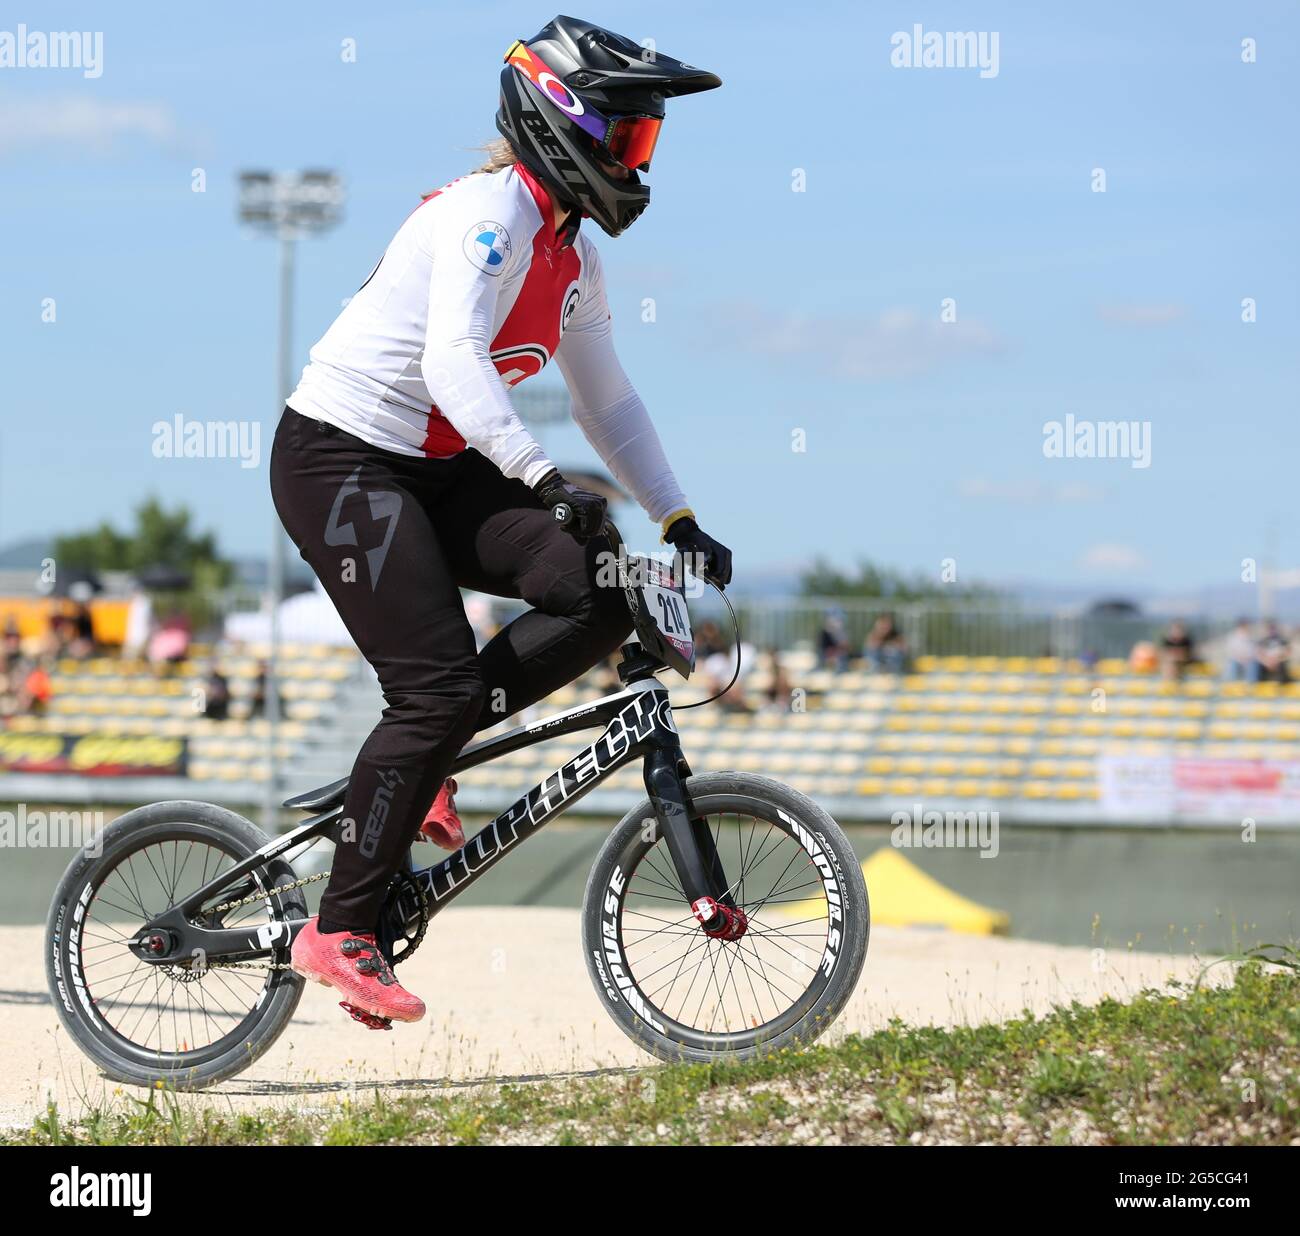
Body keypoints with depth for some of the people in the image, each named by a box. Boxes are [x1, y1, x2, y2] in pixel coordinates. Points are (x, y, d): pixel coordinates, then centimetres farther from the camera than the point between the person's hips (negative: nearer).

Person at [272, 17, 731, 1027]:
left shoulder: (574, 259, 11)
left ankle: (419, 763, 3)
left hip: (435, 471, 9)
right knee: (441, 686, -17)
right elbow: (451, 359, -32)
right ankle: (339, 933, -8)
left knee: (600, 595, -10)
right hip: (339, 458, -9)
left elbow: (607, 401, 18)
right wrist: (544, 480, -41)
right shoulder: (490, 213, -18)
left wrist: (679, 521, 10)